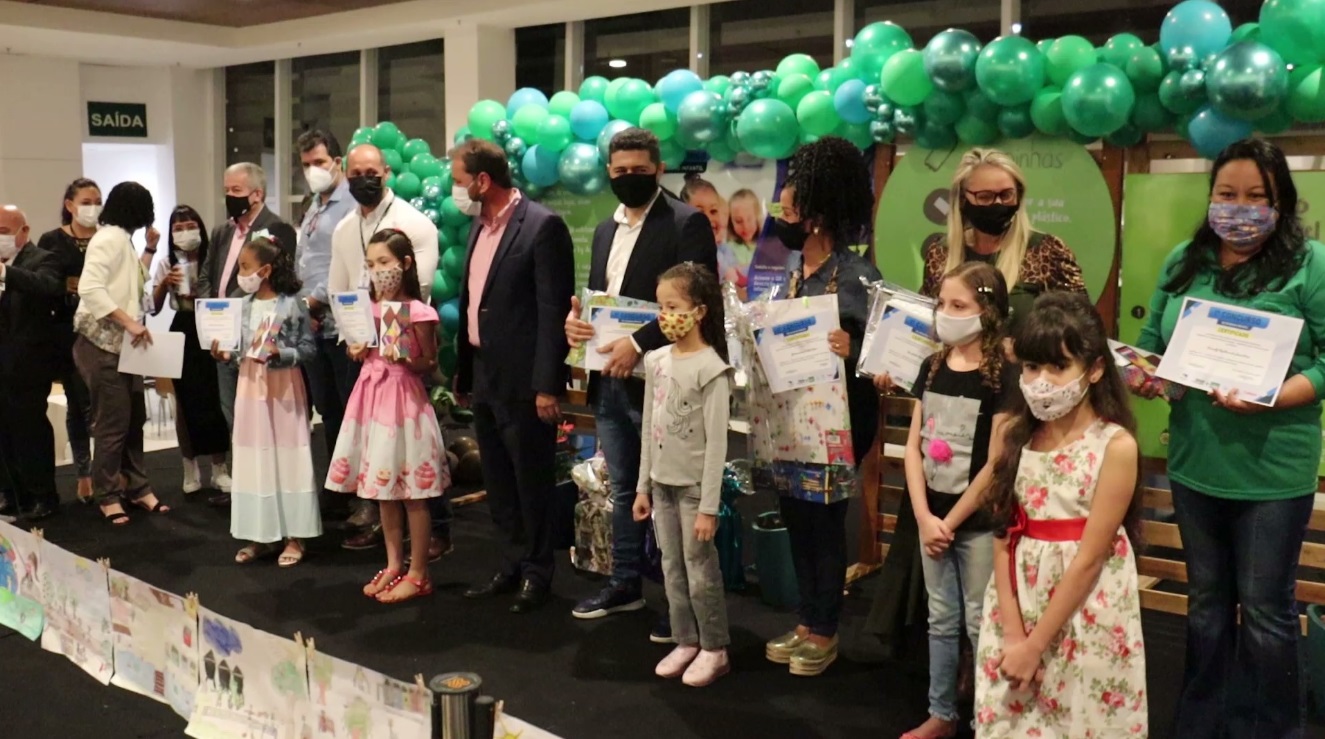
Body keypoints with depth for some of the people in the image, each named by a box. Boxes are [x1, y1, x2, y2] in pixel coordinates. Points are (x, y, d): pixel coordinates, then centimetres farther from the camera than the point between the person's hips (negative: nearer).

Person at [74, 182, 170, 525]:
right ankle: (109, 496, 7)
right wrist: (130, 322, -28)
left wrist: (150, 249, 10)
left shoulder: (123, 239, 16)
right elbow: (89, 287, -27)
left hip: (122, 344, 10)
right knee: (112, 422, -3)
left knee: (134, 419, 12)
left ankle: (137, 488, 20)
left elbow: (131, 285, 11)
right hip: (102, 344, -10)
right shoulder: (110, 238, -14)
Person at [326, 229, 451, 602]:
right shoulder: (366, 308, 8)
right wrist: (356, 353, -1)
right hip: (371, 396, 7)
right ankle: (393, 565, 24)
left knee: (412, 493, 0)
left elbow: (430, 364, -5)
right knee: (383, 489, 13)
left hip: (403, 398, -6)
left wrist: (404, 359, -22)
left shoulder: (417, 312, -11)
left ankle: (418, 574, 10)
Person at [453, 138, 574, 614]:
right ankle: (511, 566, 29)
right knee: (499, 484, 16)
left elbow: (554, 310, -16)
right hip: (484, 377, 8)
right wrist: (463, 374, 15)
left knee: (531, 482, 5)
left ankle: (536, 575, 18)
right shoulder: (480, 227, 12)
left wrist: (547, 385, -19)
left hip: (522, 381, -8)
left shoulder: (543, 226, -13)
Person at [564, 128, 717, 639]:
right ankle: (625, 585, 29)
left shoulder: (687, 224, -9)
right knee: (624, 490, 17)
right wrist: (574, 319, -1)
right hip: (609, 381, 8)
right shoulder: (605, 231, 16)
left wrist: (639, 343, -23)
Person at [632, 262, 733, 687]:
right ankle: (686, 642, 26)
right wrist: (643, 486, 12)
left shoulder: (712, 368, -15)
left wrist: (708, 506, -17)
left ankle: (714, 650, 16)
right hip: (662, 483, 6)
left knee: (700, 571, 2)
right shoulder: (656, 361, 4)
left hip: (695, 486, -6)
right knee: (672, 570, 13)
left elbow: (717, 443, -16)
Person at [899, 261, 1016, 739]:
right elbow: (913, 446, 3)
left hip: (978, 523, -6)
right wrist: (924, 517, -6)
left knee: (980, 624, 4)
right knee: (941, 620, 16)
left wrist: (951, 522, -12)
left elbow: (995, 465, -16)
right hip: (932, 517, 6)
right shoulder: (932, 368, 4)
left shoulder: (1003, 377, -14)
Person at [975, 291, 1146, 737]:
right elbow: (1003, 536, -2)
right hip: (1018, 601, 4)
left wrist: (1035, 644, -13)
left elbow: (1089, 558, -15)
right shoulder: (1015, 436, 0)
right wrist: (1014, 633, -9)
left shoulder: (1116, 446, -14)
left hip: (1085, 613, -4)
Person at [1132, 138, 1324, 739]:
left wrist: (1271, 398, -27)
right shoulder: (1183, 261, 5)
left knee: (1265, 610, 8)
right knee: (1206, 598, 19)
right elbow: (1152, 341, 11)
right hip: (1195, 463, 5)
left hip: (1273, 470, -4)